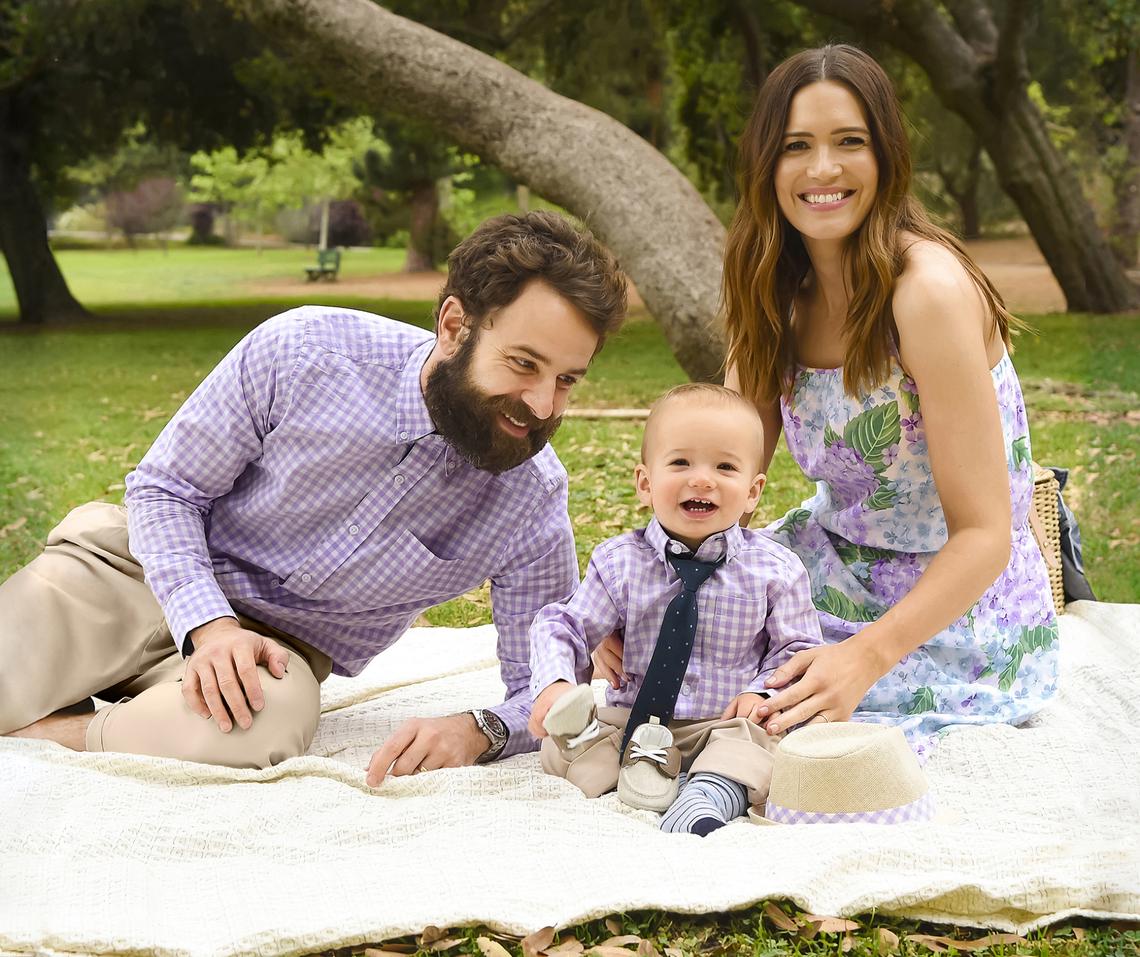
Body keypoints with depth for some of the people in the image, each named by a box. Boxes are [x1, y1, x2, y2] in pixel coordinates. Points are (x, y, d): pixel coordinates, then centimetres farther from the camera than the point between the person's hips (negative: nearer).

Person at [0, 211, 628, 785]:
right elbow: (165, 486, -8)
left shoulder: (533, 504, -17)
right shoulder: (300, 351, -20)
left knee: (269, 722, -36)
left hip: (283, 642, 1)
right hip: (148, 568, 0)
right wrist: (209, 626, -24)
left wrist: (478, 731, -31)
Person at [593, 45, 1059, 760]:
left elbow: (983, 535, -24)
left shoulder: (930, 289, -24)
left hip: (957, 612, -6)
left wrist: (867, 655, -37)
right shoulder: (778, 295, -2)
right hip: (838, 568, 6)